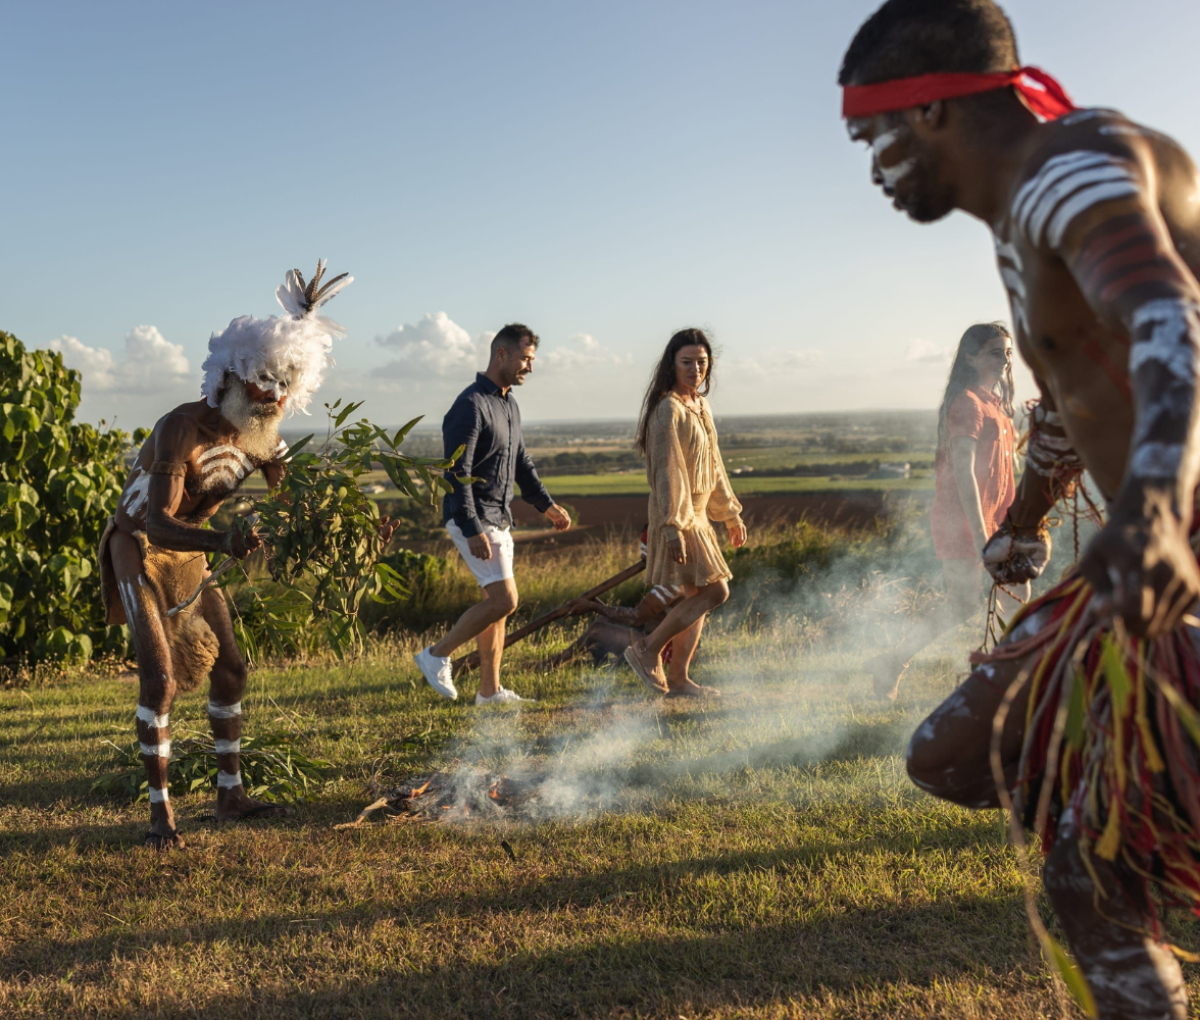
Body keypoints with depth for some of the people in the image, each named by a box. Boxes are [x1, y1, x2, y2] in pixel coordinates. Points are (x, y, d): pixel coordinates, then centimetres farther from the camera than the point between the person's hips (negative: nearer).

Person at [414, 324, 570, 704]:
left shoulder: (509, 405, 14)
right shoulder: (471, 405, -16)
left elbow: (521, 462, 25)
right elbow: (457, 473, -21)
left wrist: (546, 504, 17)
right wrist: (472, 530, -26)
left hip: (498, 518, 10)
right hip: (472, 519, -10)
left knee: (497, 601, 10)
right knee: (504, 599, -14)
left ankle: (490, 690, 17)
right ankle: (437, 656, 1)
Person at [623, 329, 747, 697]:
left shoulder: (699, 407, 14)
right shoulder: (669, 410, -15)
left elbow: (713, 466, 22)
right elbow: (666, 472, -21)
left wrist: (731, 514, 25)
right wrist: (673, 527, -25)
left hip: (697, 514, 9)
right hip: (677, 517, -9)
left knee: (697, 598, 10)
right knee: (714, 591, -12)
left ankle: (678, 679, 16)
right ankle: (647, 649, -2)